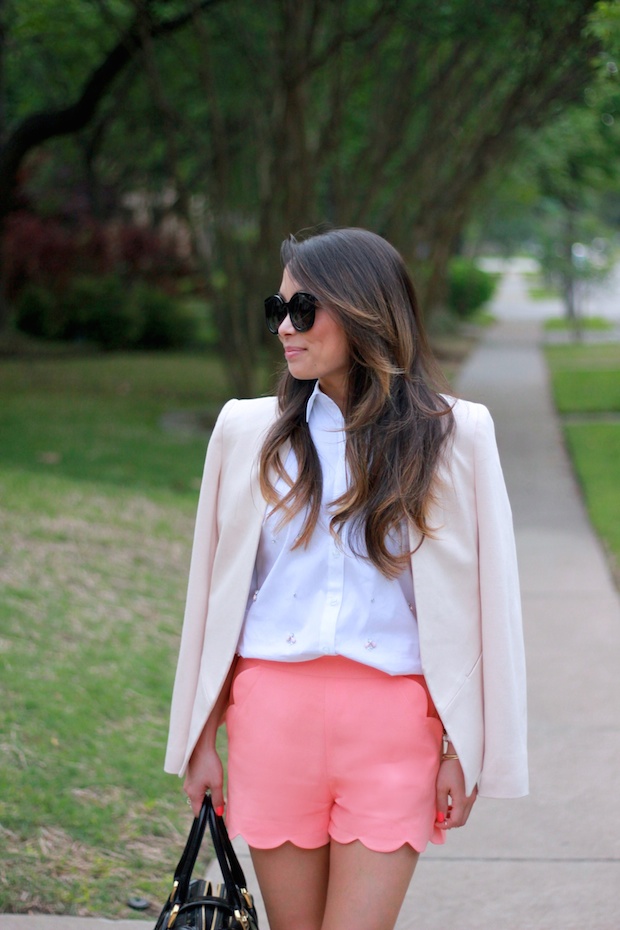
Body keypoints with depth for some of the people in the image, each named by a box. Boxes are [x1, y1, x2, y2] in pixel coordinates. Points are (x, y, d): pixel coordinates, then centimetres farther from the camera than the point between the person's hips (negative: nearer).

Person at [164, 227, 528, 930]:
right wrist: (200, 739, 8)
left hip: (394, 720, -2)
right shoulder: (248, 431, 7)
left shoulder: (452, 436, 2)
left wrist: (466, 749, -1)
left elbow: (482, 592, 2)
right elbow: (214, 589, 10)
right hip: (273, 709, 2)